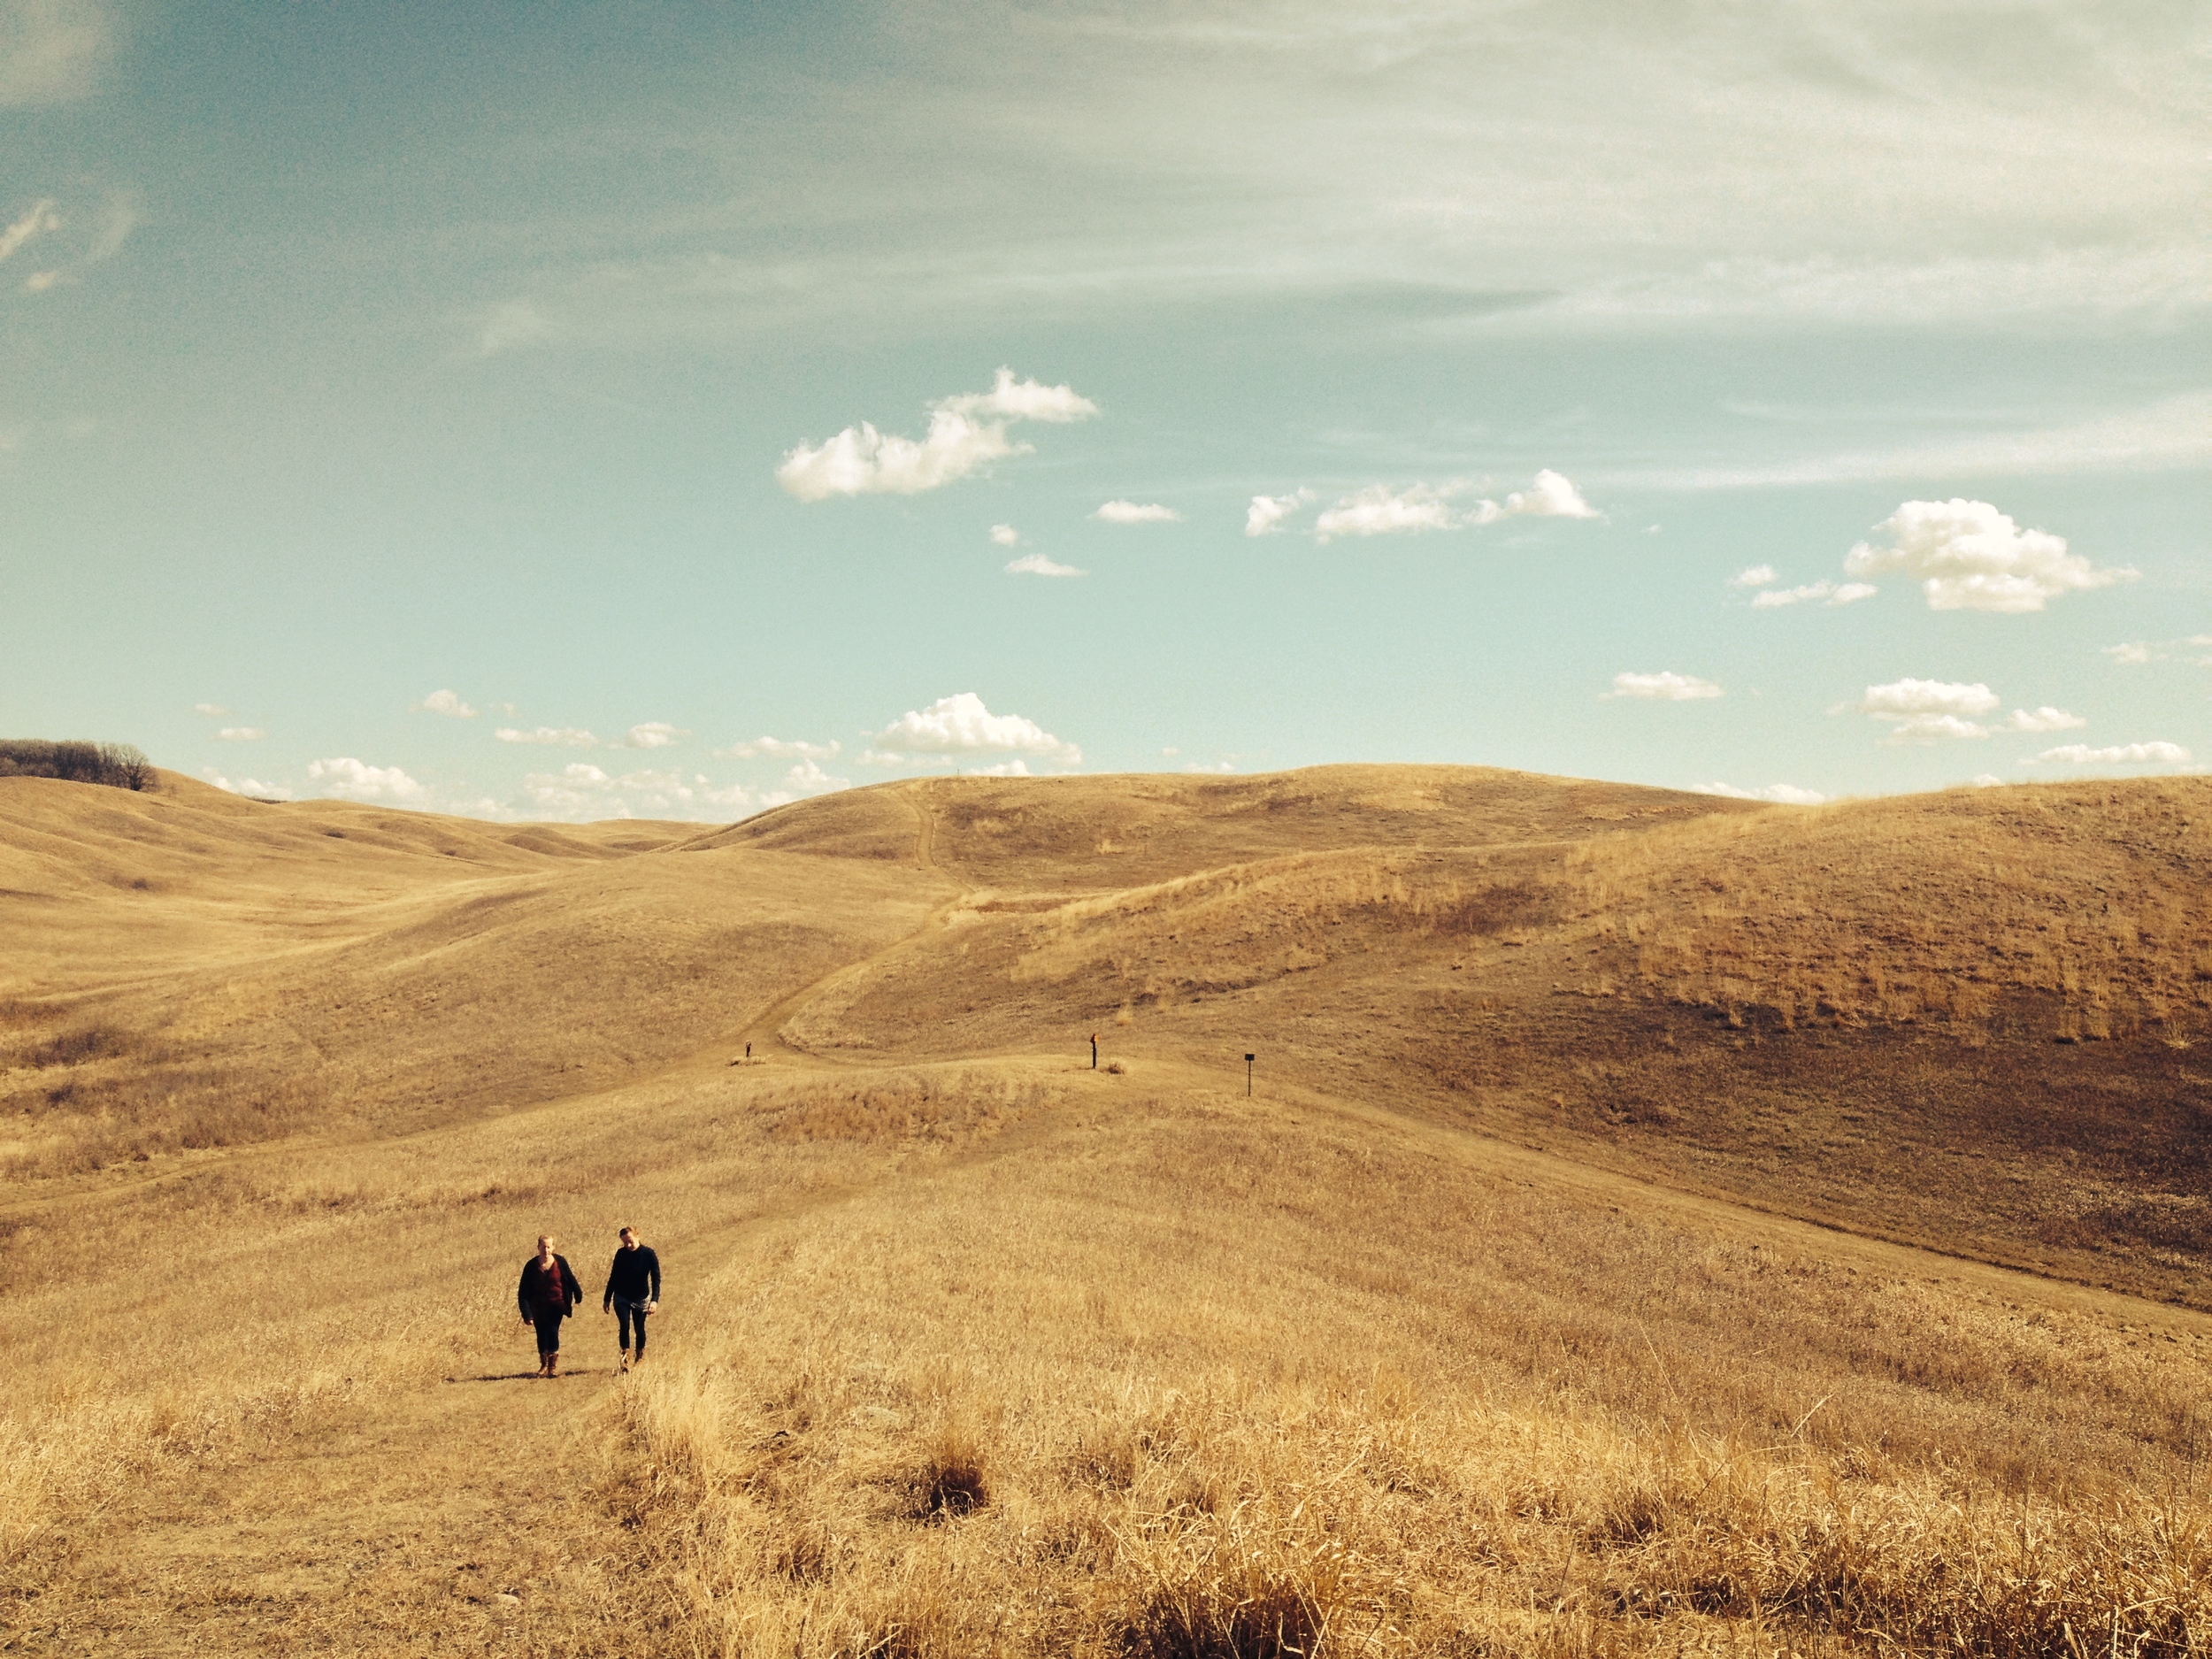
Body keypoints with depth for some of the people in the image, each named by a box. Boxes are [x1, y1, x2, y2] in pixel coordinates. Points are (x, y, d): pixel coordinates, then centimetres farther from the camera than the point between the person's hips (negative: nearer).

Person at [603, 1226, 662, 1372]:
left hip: (640, 1298, -1)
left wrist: (655, 1300, -24)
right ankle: (625, 1358, -15)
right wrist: (607, 1298, 8)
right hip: (621, 1297, 1)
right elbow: (613, 1277, 5)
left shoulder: (648, 1254, -13)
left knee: (639, 1328, 8)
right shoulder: (621, 1254, -6)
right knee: (624, 1325, -17)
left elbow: (656, 1279, -13)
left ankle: (640, 1359, 25)